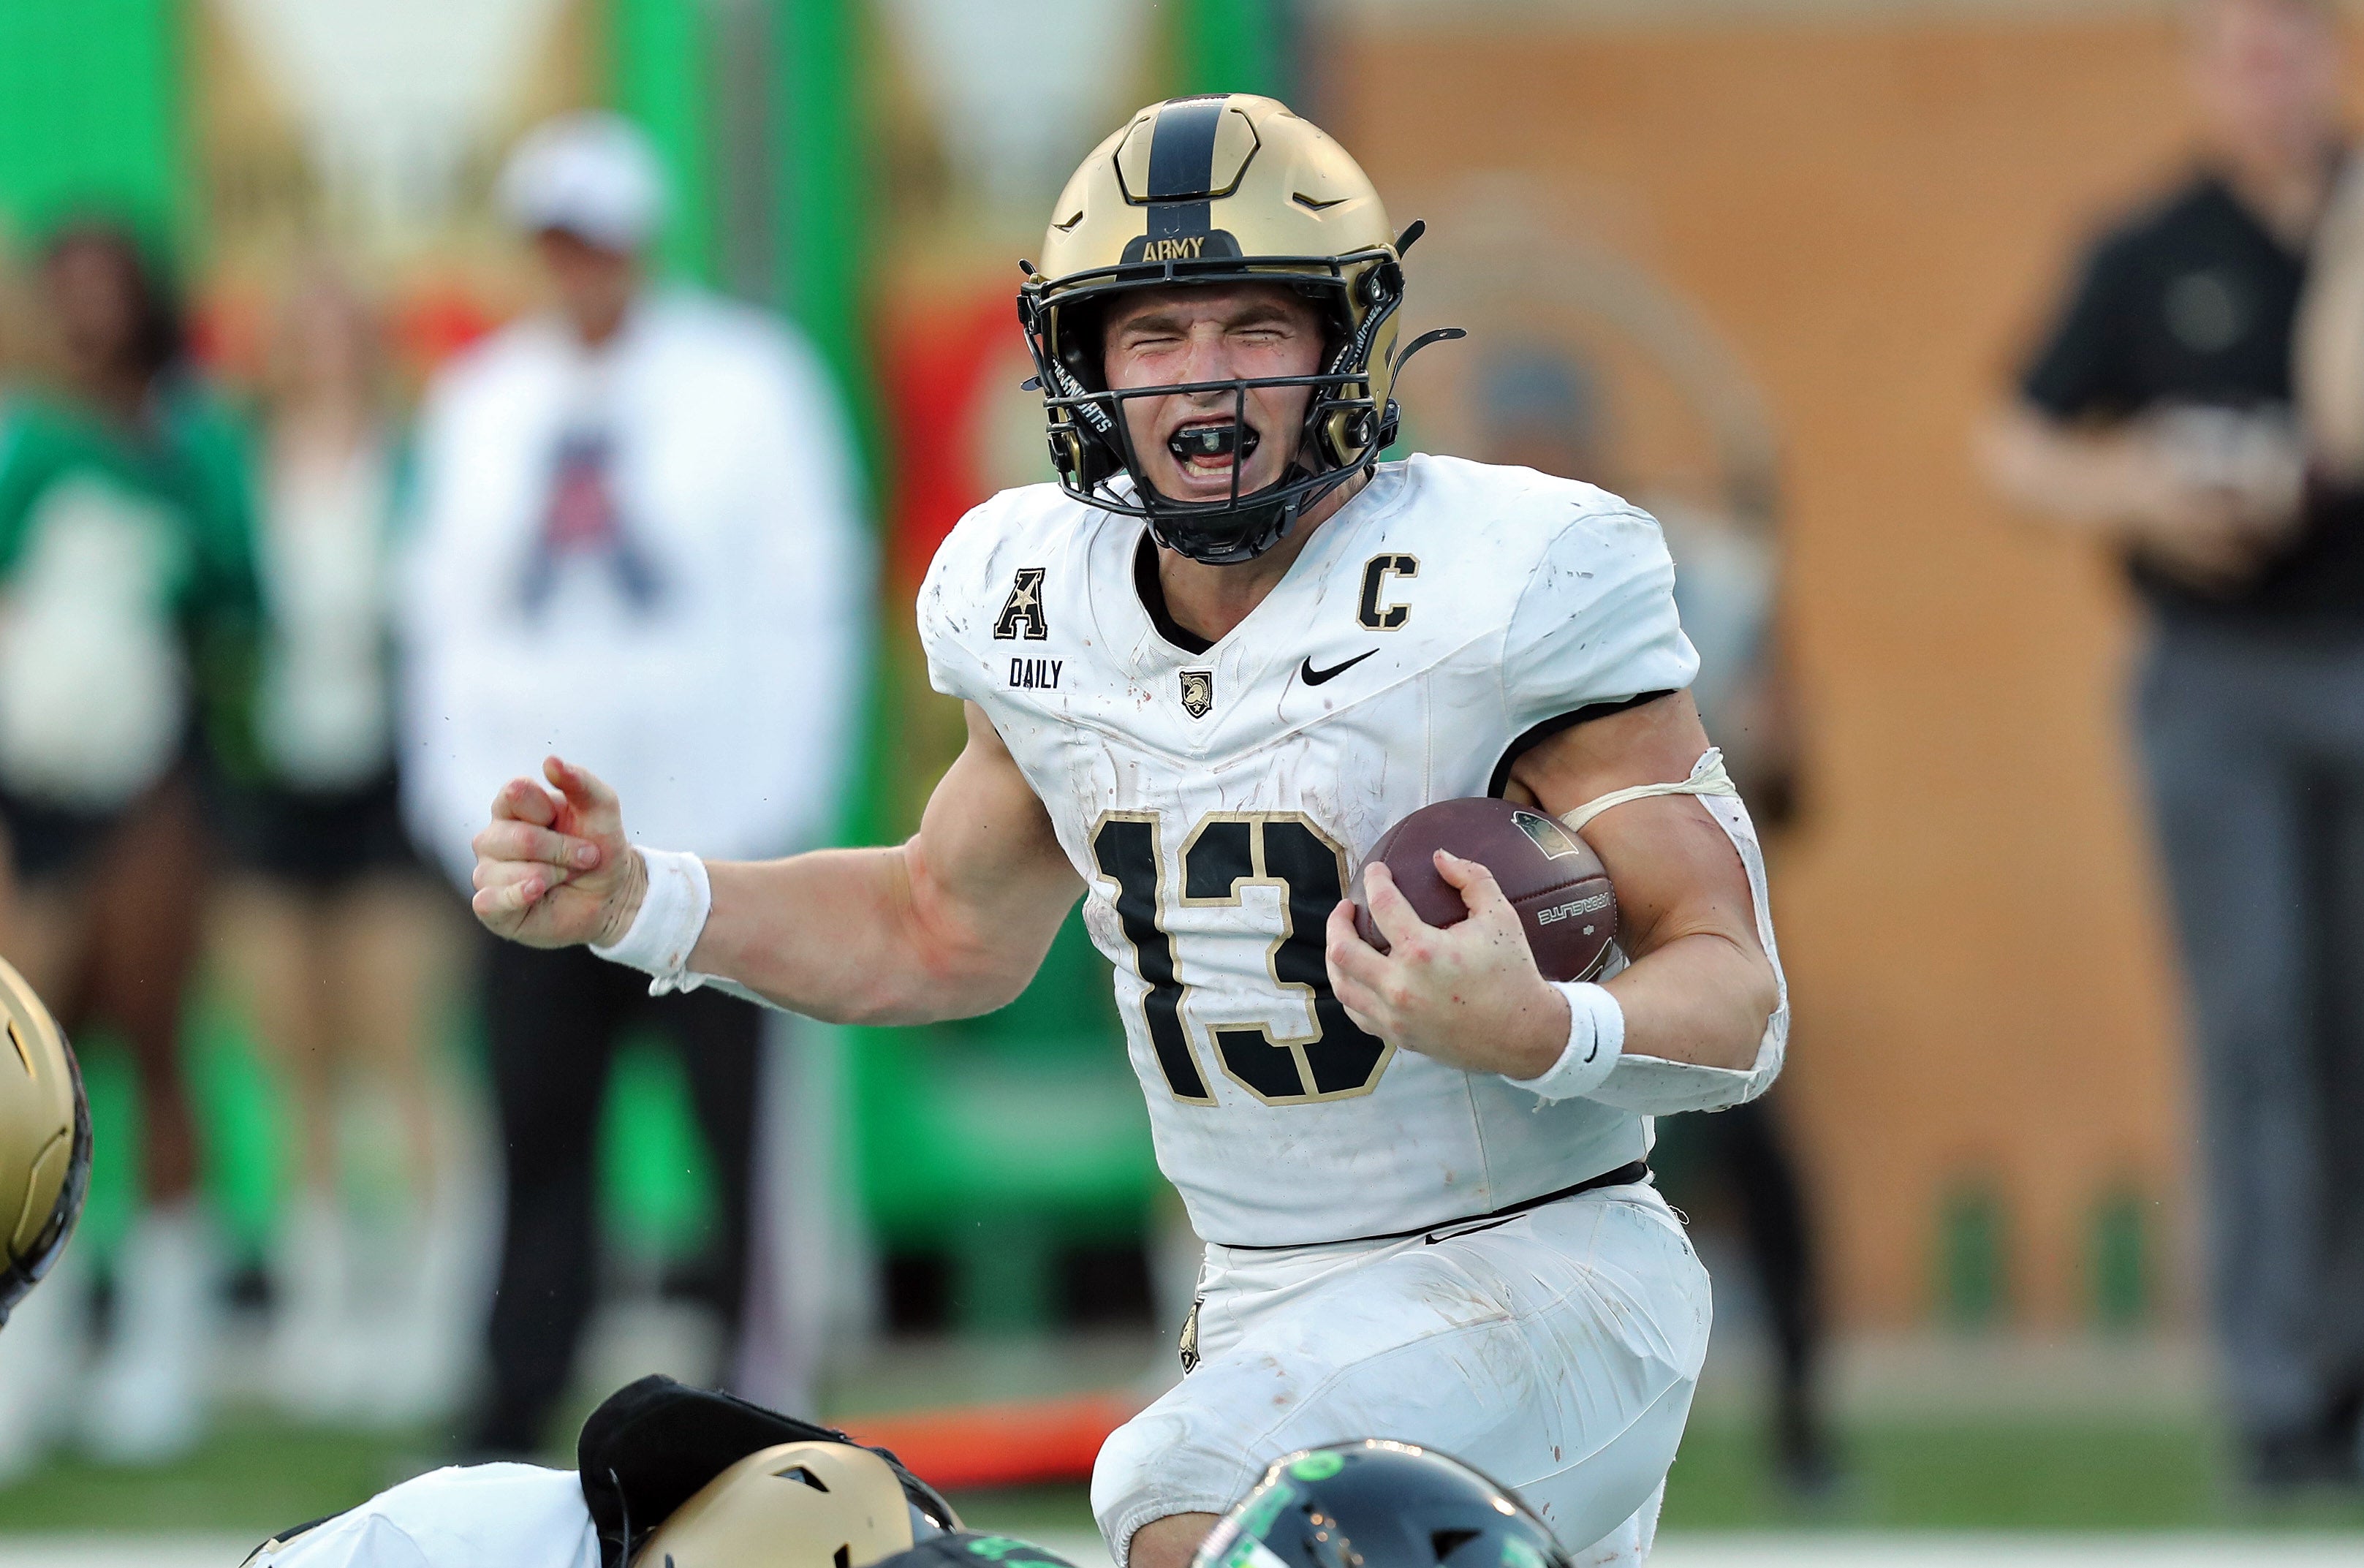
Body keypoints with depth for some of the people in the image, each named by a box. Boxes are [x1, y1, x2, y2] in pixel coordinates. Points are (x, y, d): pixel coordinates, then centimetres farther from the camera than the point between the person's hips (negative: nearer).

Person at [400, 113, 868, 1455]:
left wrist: (778, 814, -6)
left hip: (715, 834, -3)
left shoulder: (750, 377, 3)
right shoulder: (481, 398, 13)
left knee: (753, 1132, -4)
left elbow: (811, 601, 1)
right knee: (539, 1135, 0)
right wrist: (462, 803, 5)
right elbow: (447, 615, 16)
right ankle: (515, 1423, 1)